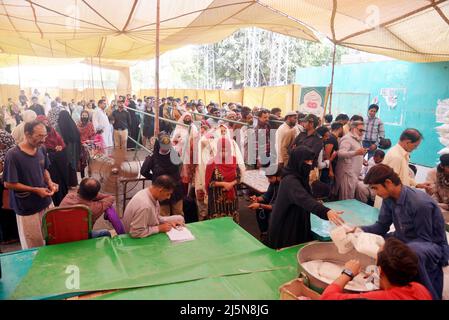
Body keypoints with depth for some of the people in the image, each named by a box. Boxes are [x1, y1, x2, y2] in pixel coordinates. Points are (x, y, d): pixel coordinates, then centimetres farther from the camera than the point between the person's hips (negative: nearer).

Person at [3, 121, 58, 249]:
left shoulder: (41, 149, -1)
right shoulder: (13, 155, -19)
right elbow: (8, 184, -14)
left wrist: (50, 182, -5)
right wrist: (35, 190, -18)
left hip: (45, 201, 5)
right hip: (27, 207, -5)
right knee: (33, 245, 11)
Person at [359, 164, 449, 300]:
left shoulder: (420, 203, -29)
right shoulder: (389, 198, -6)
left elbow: (424, 239, -22)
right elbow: (381, 226, 3)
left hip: (432, 245, -8)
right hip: (408, 241, 8)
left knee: (412, 251, -39)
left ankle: (430, 295, -16)